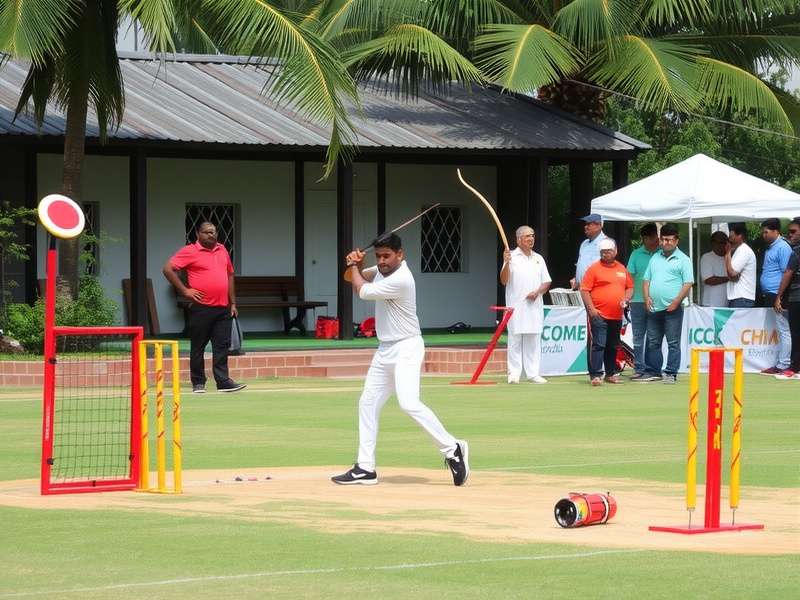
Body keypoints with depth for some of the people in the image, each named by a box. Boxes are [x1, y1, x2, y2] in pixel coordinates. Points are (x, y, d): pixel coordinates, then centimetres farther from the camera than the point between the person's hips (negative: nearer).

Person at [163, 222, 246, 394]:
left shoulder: (222, 250, 15)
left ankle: (223, 381, 1)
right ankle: (198, 383, 8)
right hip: (201, 307, -5)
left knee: (222, 345, 1)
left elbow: (229, 275, 23)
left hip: (223, 308, 5)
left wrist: (233, 302, 17)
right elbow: (168, 269, -9)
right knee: (198, 346, 2)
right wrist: (184, 290, -11)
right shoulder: (190, 252, -4)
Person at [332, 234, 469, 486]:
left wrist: (354, 267, 3)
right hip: (385, 350, 10)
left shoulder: (401, 279, -22)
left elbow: (362, 291, -14)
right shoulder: (382, 270, 6)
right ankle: (365, 468, 15)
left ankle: (451, 449, -16)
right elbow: (357, 278, 21)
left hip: (406, 348, -10)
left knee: (409, 403, -24)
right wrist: (355, 264, -1)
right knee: (367, 403, 10)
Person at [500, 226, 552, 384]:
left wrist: (537, 292, -5)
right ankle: (514, 374, -2)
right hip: (516, 306, -4)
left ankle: (533, 373, 8)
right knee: (515, 339, -4)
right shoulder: (512, 257, 0)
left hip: (534, 305, 4)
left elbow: (546, 282, 15)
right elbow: (504, 281, -8)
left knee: (534, 340, 4)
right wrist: (507, 263, -23)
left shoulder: (538, 259, 14)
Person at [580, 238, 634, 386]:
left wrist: (626, 299, 1)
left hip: (616, 316, 5)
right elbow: (584, 290, -5)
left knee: (613, 346, 12)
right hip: (599, 315, -5)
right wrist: (591, 309, -13)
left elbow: (630, 287, 21)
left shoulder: (622, 269, 14)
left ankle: (611, 374, 21)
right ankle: (595, 375, -11)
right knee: (598, 345, -10)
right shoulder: (594, 268, -2)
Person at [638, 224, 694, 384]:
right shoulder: (655, 258, 15)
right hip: (654, 308, 6)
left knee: (673, 343, -2)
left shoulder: (683, 260, -1)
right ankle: (653, 372, 15)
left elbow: (688, 284, -7)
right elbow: (647, 280, 18)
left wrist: (676, 301, -15)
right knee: (652, 342, 8)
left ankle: (671, 373, 1)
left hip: (672, 309, -6)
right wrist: (647, 297, 1)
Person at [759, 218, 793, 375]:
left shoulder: (782, 247, -11)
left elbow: (787, 274, -15)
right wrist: (766, 297, 20)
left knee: (784, 331, -6)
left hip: (778, 296, -10)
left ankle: (783, 366, -6)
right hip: (770, 297, 10)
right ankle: (780, 364, 14)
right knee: (781, 331, 11)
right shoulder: (770, 247, 19)